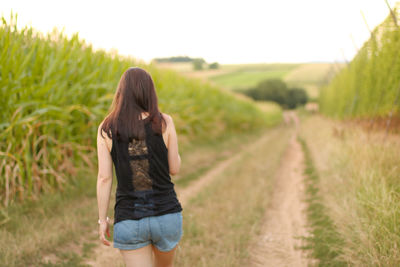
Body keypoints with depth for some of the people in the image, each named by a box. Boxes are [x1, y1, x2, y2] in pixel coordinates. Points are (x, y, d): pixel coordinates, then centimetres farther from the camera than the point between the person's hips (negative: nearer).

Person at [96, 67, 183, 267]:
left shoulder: (106, 129, -3)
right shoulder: (164, 123, -6)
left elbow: (104, 177, -5)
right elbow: (174, 169, 1)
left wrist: (102, 219, 3)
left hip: (129, 219, -1)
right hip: (167, 214, 1)